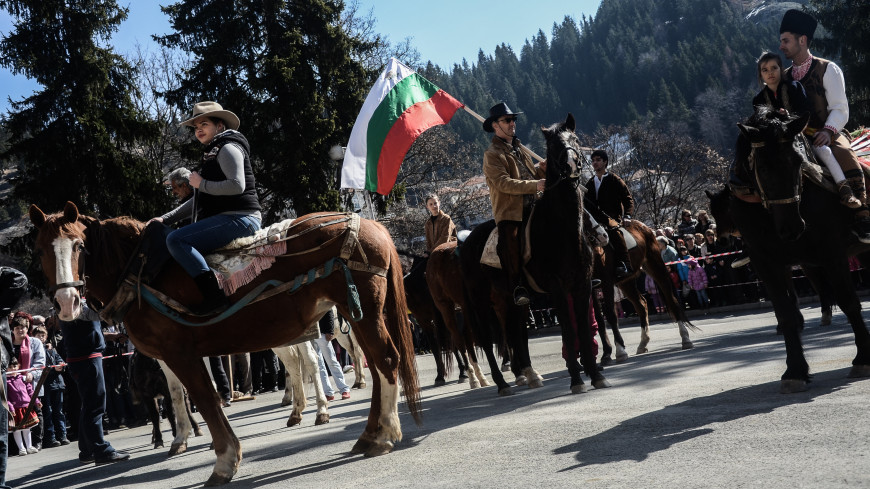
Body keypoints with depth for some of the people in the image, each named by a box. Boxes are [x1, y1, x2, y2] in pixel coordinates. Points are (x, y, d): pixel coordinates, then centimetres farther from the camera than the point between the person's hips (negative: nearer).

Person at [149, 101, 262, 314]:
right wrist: (166, 218, 22)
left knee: (176, 240, -24)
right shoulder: (213, 155, 28)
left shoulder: (228, 148, -4)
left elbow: (237, 185, -20)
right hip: (230, 220, 11)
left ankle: (213, 295, -34)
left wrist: (202, 184, -10)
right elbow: (198, 201, 29)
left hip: (238, 219, -11)